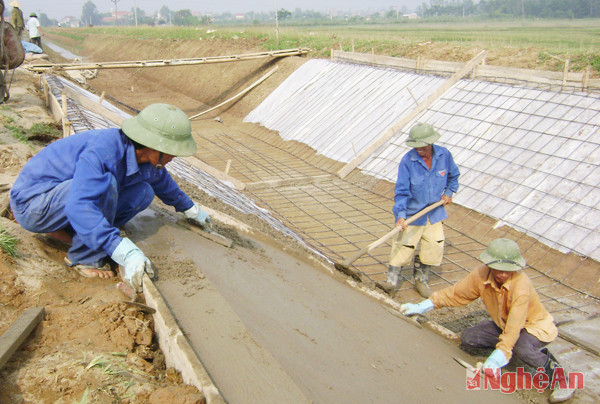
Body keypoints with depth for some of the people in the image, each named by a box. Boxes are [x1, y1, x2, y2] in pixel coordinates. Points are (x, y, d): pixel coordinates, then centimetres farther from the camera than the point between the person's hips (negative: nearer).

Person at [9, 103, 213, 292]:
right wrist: (125, 253, -52)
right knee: (105, 183, -33)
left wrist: (191, 210, 33)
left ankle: (65, 230, 2)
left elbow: (163, 183, 18)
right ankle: (84, 257, -15)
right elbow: (79, 208, -44)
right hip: (30, 203, -8)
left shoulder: (147, 160, -5)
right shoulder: (102, 150, -33)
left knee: (143, 192, -3)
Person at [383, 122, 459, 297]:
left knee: (434, 246, 7)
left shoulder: (444, 155, -8)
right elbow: (402, 191, -18)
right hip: (412, 213, -4)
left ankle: (421, 279, 26)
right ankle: (393, 277, 19)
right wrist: (400, 215, -27)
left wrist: (448, 192, 4)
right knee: (404, 246, -2)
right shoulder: (407, 161, -19)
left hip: (434, 212, 4)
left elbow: (453, 175, 15)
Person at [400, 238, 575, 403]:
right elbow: (455, 293, -7)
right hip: (503, 324, 7)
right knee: (468, 338, -10)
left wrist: (500, 354, -47)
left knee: (521, 348, -39)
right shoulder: (481, 275, -18)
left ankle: (554, 369, -6)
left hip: (534, 325, -7)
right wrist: (422, 307, -10)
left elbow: (514, 325, -38)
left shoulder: (521, 284, -34)